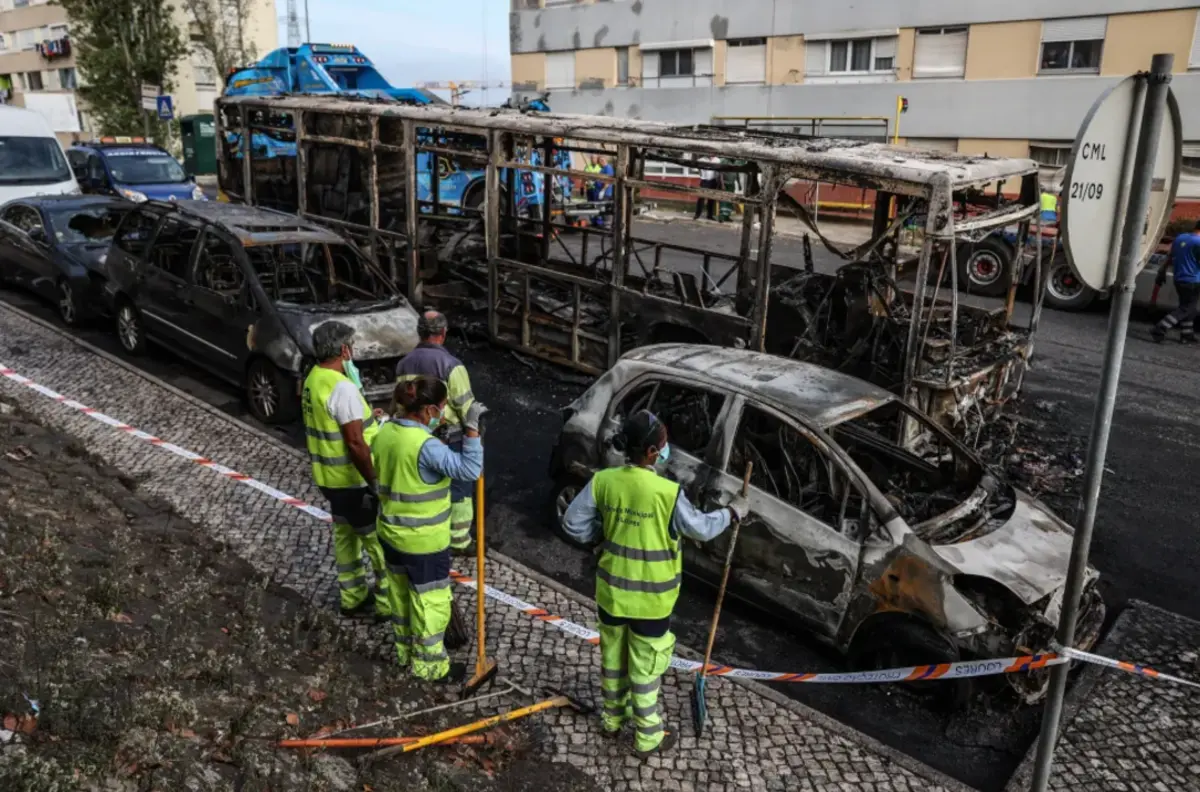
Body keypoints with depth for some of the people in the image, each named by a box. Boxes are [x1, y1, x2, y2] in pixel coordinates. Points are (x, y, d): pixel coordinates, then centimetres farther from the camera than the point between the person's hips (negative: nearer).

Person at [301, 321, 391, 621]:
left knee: (345, 536, 20)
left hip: (330, 478, 9)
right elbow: (355, 443, -27)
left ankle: (353, 597, 32)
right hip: (354, 481, -9)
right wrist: (376, 483, -22)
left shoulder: (312, 380, 5)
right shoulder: (342, 388, -25)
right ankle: (389, 604, 13)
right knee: (380, 542, 3)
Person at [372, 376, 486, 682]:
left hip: (391, 533, 8)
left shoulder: (385, 433, -2)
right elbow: (469, 469, -31)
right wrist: (472, 427, -31)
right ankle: (430, 666, 24)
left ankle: (406, 650, 43)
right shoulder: (426, 445, -28)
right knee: (430, 602, 9)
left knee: (401, 594, 24)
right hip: (424, 541, -8)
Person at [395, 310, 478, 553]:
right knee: (459, 492, 8)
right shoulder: (450, 365, -20)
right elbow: (466, 406, -17)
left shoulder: (404, 364, 0)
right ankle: (459, 542, 17)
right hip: (451, 440, -6)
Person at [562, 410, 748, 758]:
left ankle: (613, 719, 45)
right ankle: (648, 738, 31)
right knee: (644, 670, 13)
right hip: (650, 599, -4)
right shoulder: (668, 492, -25)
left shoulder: (603, 481, -12)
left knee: (613, 659, 24)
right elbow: (701, 529, -9)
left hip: (611, 592, 4)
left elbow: (573, 524, -4)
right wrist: (732, 512, 8)